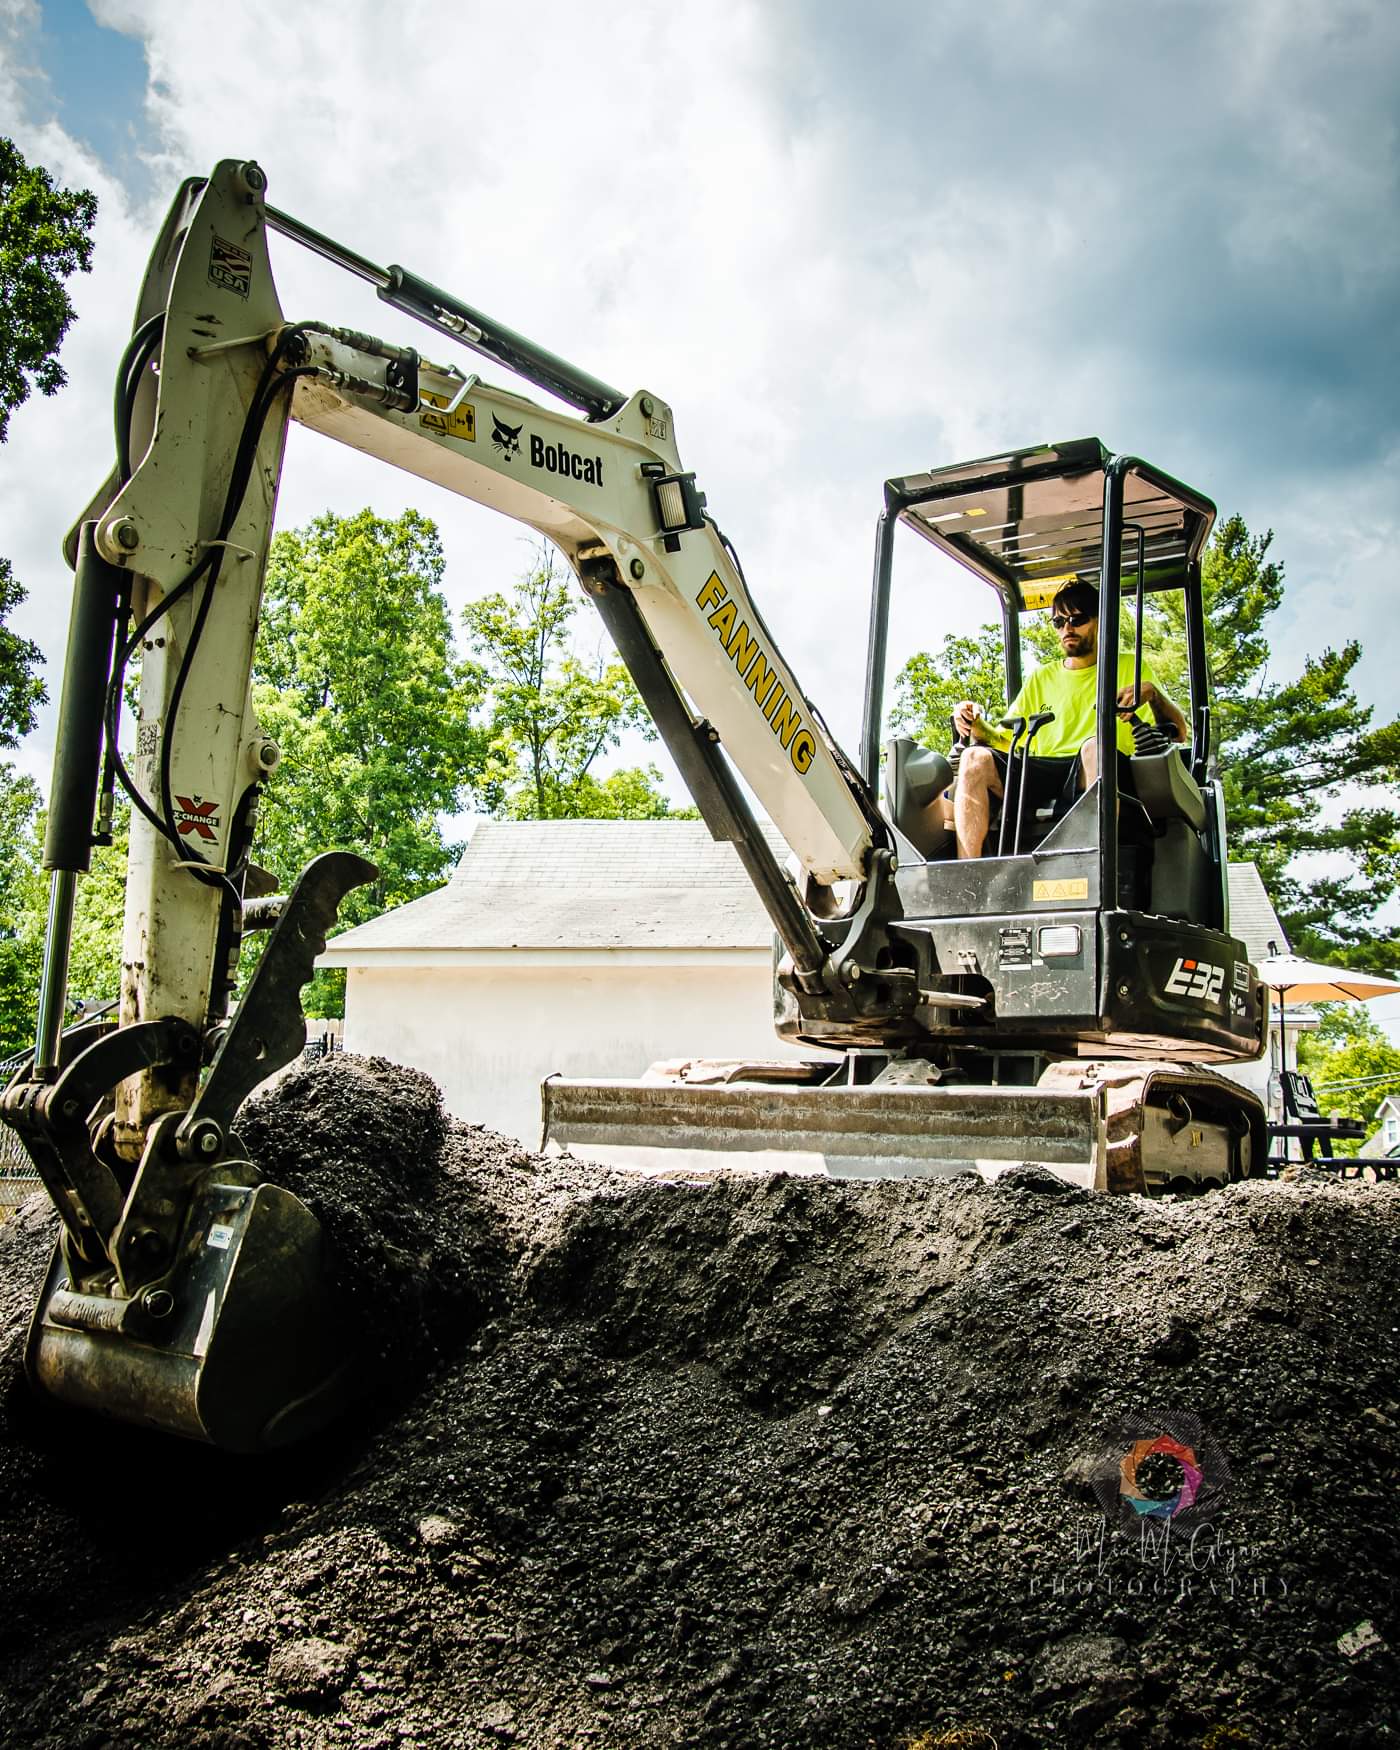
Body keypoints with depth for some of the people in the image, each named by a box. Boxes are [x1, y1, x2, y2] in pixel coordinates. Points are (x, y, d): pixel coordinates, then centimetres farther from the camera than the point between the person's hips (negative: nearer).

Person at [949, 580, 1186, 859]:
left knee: (1095, 745, -36)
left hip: (1093, 773, -3)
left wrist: (1151, 691, -15)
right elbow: (1004, 739, 21)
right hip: (1041, 772, 3)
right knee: (975, 759, -22)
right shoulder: (1042, 678, 26)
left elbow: (1178, 734, 5)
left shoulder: (1129, 666, 16)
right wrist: (976, 725, 0)